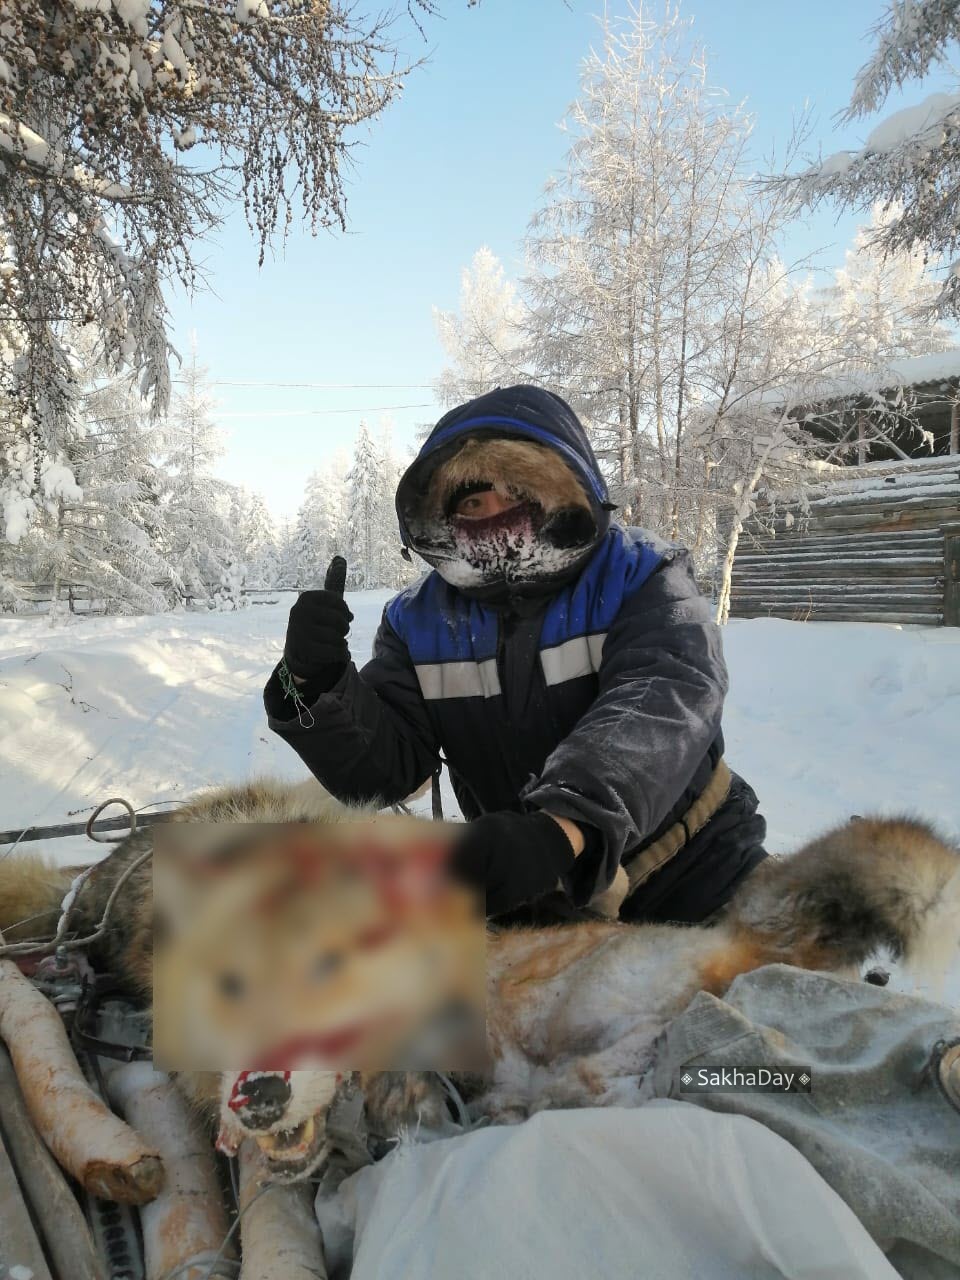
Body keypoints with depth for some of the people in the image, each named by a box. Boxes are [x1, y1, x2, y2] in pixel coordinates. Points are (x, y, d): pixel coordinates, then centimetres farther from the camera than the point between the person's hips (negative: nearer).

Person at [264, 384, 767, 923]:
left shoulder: (640, 576, -13)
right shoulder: (420, 622, -3)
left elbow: (663, 702, -33)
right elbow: (382, 771, -7)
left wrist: (560, 827, -51)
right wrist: (319, 687, -29)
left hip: (693, 869, -2)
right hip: (538, 901, 3)